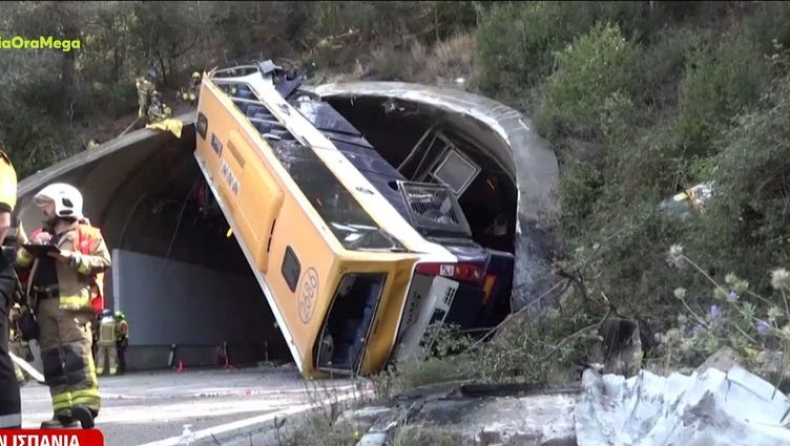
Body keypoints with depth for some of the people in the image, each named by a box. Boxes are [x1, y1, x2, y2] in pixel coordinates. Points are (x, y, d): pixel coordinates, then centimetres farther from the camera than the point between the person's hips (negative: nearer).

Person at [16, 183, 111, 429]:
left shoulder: (87, 234, 5)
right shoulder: (41, 235, 25)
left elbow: (104, 261, -6)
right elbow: (20, 263, 20)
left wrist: (71, 258, -14)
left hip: (71, 302, -7)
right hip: (44, 305, 7)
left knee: (76, 352, -17)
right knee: (52, 358, 3)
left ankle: (86, 403, -21)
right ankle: (64, 410, 5)